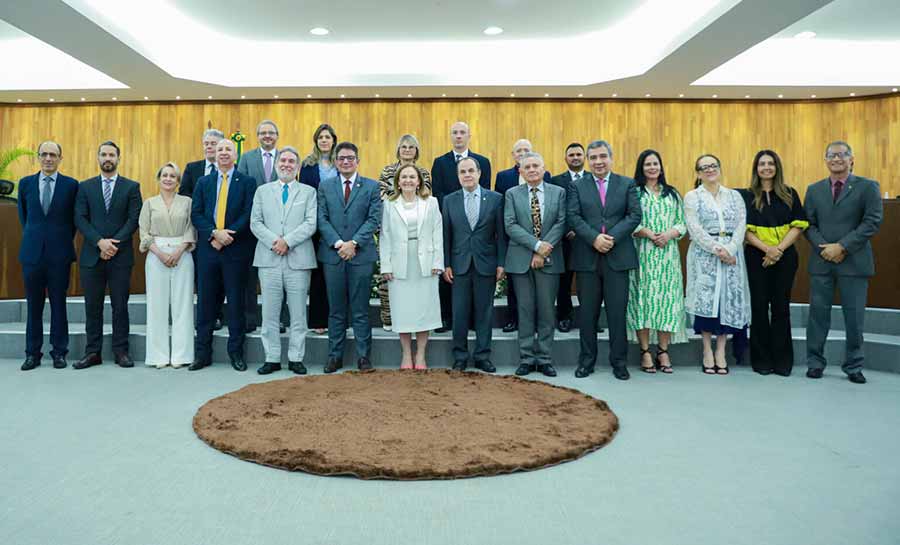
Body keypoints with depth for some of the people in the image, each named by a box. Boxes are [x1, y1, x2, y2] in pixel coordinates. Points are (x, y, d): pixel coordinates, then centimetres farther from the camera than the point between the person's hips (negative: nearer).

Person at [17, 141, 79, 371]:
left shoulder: (71, 185, 0)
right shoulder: (25, 183, 7)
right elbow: (23, 215, 18)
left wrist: (64, 240, 9)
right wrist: (32, 237, 16)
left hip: (59, 253, -2)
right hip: (32, 251, 2)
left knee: (58, 304, 4)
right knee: (33, 305, 7)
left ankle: (59, 352, 12)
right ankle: (32, 353, 15)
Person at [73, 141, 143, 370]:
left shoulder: (131, 187, 5)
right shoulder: (85, 187, 10)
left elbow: (134, 219, -3)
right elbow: (80, 219, 2)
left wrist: (114, 243, -12)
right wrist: (100, 241, -13)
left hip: (121, 256, -2)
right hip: (92, 255, 2)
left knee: (120, 305, 3)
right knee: (92, 306, 6)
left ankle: (121, 351, 10)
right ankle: (93, 352, 13)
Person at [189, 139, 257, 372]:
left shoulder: (247, 182, 3)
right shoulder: (203, 183, 12)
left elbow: (248, 215, -7)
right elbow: (196, 214, 4)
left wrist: (227, 235, -16)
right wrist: (215, 233, -12)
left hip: (235, 250, -2)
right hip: (207, 248, 3)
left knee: (236, 301, 4)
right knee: (206, 302, 6)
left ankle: (236, 353, 14)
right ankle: (202, 353, 15)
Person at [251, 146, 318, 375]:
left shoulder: (309, 192, 8)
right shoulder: (262, 191, 14)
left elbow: (311, 224, -3)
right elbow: (255, 223, 5)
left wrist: (287, 241, -14)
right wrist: (273, 241, -11)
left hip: (298, 260, -1)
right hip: (269, 260, 2)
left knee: (298, 314, 3)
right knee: (270, 313, 4)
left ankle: (296, 358, 12)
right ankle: (272, 359, 13)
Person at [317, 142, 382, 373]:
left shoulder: (372, 186, 5)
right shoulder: (324, 186, 10)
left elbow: (374, 219, -3)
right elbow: (322, 219, 3)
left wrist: (353, 243, -13)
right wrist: (338, 243, -11)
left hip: (361, 255, -2)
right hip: (332, 255, 2)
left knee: (360, 310, 3)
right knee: (335, 311, 8)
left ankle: (363, 356, 10)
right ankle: (335, 356, 15)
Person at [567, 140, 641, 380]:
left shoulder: (627, 184, 9)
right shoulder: (577, 186, 9)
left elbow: (635, 215, -1)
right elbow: (573, 217, -2)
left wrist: (612, 237, -14)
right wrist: (594, 238, -15)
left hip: (617, 257, 0)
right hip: (586, 258, 1)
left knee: (618, 312, 2)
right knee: (587, 312, 6)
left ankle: (619, 362, 13)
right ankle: (587, 360, 17)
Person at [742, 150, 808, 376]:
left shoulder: (790, 194, 8)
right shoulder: (748, 196, 4)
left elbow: (798, 225, 0)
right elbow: (745, 230, -3)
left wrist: (779, 249, -13)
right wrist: (766, 248, -17)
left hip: (785, 257, 1)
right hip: (757, 257, -1)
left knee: (781, 307, 3)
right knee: (759, 306, 2)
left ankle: (782, 360, 12)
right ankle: (762, 360, 11)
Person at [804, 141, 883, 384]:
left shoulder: (868, 187, 3)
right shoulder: (814, 190, 12)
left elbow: (873, 221, -7)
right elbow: (809, 224, 7)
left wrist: (842, 246, -14)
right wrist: (823, 248, -10)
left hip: (854, 262, -2)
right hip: (821, 261, 2)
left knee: (854, 317, 3)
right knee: (818, 313, 5)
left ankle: (854, 367, 16)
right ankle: (815, 363, 15)